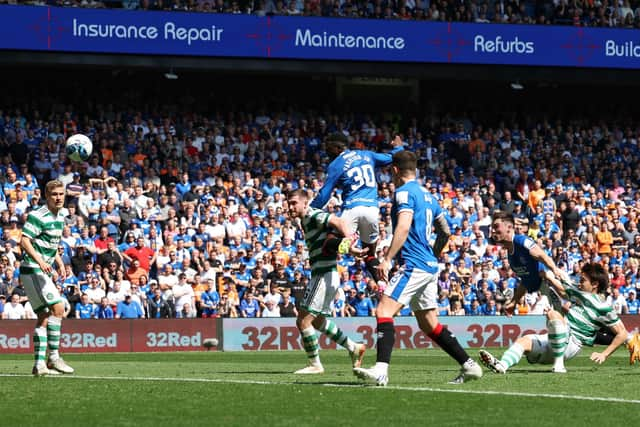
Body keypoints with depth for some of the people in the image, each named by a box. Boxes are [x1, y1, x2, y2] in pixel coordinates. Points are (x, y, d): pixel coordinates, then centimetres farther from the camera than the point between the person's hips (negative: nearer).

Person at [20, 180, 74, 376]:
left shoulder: (60, 217, 14)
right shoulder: (38, 216, -14)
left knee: (44, 317, 8)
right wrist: (40, 261, -33)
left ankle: (40, 364, 10)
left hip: (43, 271, 10)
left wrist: (60, 263, 15)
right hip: (32, 270, -10)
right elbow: (24, 241, -21)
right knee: (57, 307, -18)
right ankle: (53, 357, -16)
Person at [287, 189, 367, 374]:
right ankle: (353, 348, 29)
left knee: (303, 320, -8)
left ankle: (314, 364, 0)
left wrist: (348, 242, -45)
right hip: (320, 276, 11)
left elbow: (340, 222, -29)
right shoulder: (306, 221, 17)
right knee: (318, 321, 23)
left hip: (325, 276, -11)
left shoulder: (314, 216, -14)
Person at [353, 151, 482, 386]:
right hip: (430, 266, 9)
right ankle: (469, 365, 16)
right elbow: (445, 231, 25)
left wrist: (387, 259, -24)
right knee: (429, 324, 16)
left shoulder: (405, 192, -8)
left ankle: (381, 369, -31)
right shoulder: (427, 195, 19)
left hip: (414, 265, -9)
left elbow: (403, 228, -22)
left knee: (384, 311, -17)